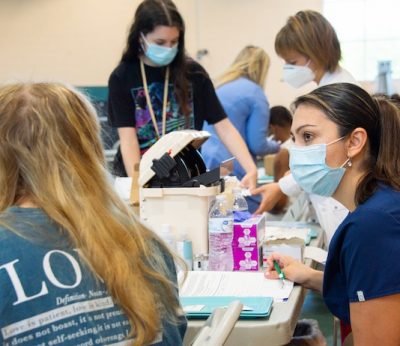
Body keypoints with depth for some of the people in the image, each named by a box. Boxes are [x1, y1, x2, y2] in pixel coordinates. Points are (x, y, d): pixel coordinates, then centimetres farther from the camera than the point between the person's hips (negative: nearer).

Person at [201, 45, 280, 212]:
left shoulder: (217, 88, 15)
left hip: (205, 165, 8)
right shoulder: (254, 92, -5)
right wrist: (275, 146, 12)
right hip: (233, 170, -7)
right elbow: (257, 146, -9)